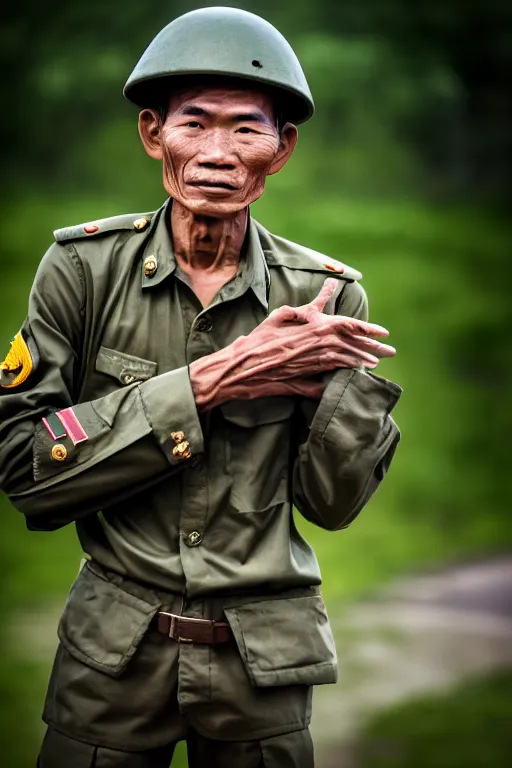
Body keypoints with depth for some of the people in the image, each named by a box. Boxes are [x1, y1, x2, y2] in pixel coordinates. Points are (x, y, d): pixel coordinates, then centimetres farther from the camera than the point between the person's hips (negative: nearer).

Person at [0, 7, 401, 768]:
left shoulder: (324, 295, -4)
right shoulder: (86, 266, -9)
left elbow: (334, 502, -1)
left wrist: (331, 372, -18)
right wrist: (206, 385, -21)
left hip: (263, 652, 1)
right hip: (116, 645, -1)